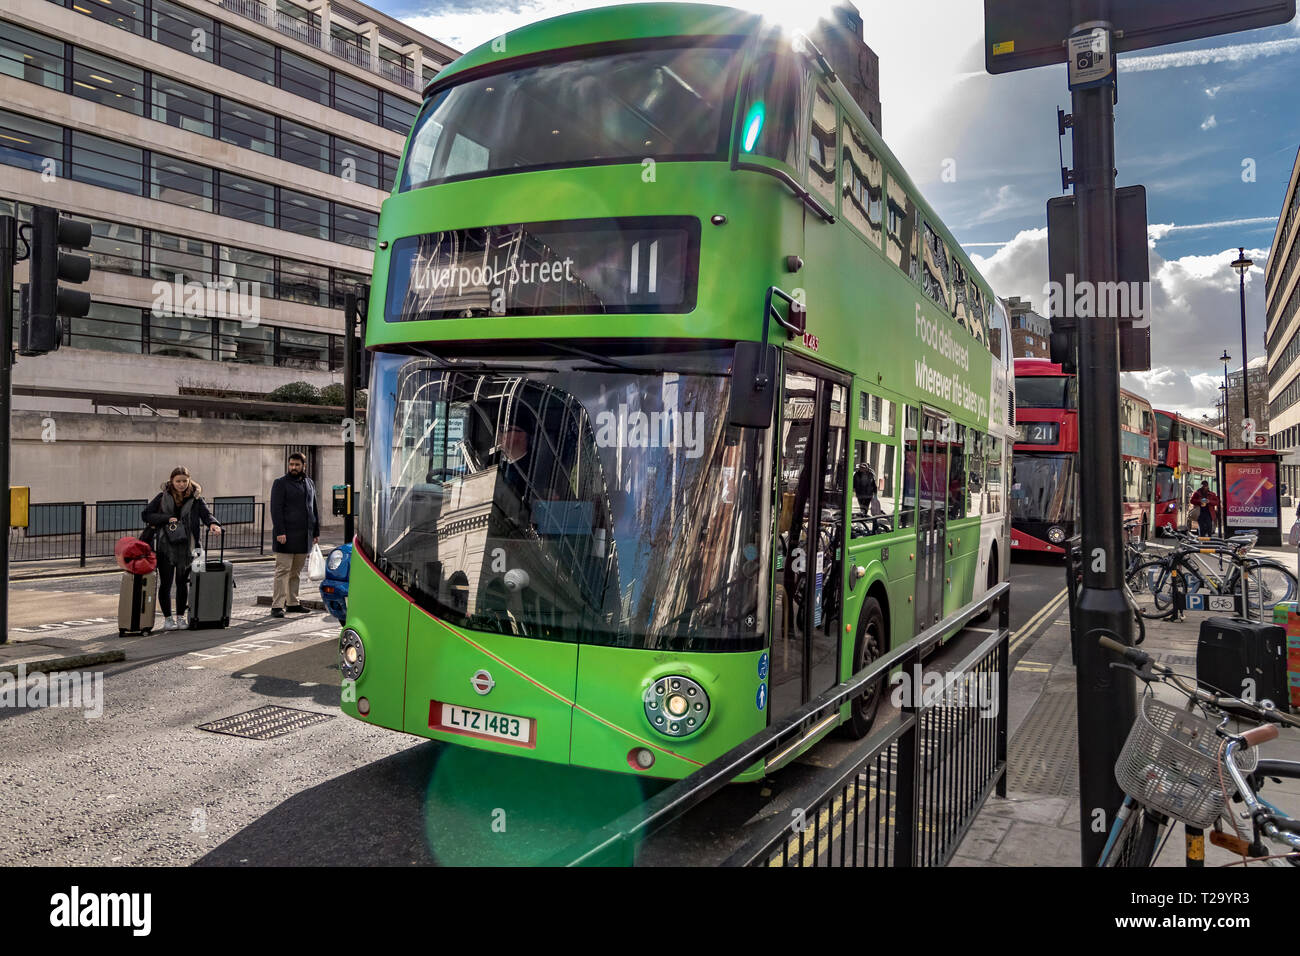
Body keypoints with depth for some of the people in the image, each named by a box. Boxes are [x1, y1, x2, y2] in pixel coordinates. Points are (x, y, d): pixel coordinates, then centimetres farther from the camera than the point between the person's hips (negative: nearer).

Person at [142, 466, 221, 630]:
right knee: (166, 582, 1)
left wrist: (213, 524, -30)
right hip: (165, 545, 0)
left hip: (186, 546, 0)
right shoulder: (163, 497, 3)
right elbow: (145, 514, 1)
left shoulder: (195, 498, 3)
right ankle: (167, 618, 12)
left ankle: (180, 617, 20)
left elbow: (206, 513, -8)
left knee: (182, 582, 8)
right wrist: (167, 518, -11)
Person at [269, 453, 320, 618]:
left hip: (303, 536, 6)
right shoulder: (280, 483, -1)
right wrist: (280, 532, -18)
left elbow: (314, 509, 20)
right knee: (283, 570, -7)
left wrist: (316, 532, 15)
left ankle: (293, 603, 17)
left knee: (296, 572, 10)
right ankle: (277, 606, -7)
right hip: (286, 536, -6)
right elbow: (276, 509, -9)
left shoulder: (309, 484, 17)